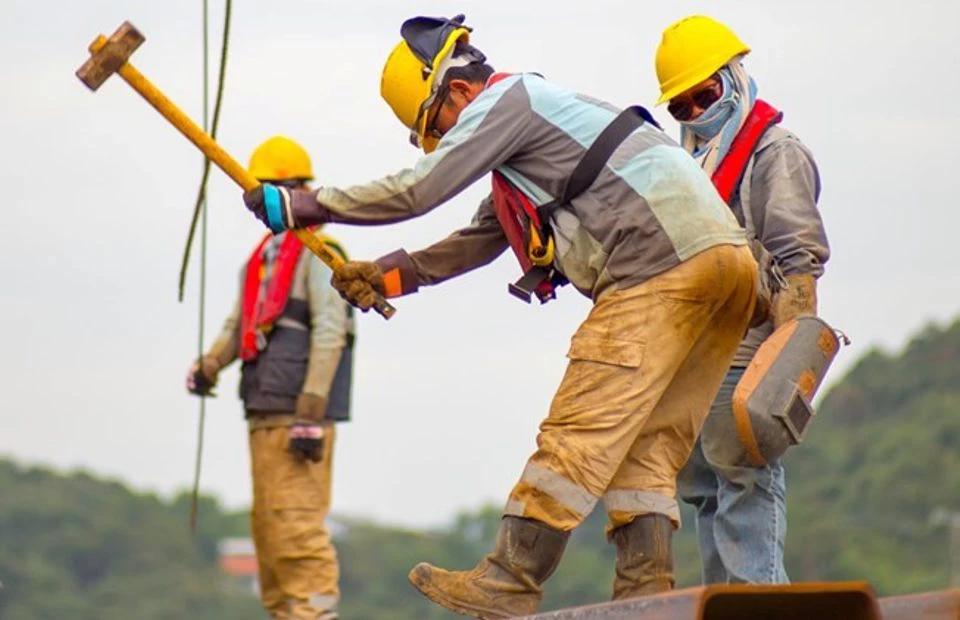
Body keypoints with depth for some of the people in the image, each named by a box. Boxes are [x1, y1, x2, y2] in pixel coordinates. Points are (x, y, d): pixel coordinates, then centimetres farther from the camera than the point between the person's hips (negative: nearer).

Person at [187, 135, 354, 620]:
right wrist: (208, 367, -1)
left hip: (299, 413, -9)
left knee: (296, 522, -13)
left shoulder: (317, 252, -5)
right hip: (264, 412, 9)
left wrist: (310, 414, -19)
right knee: (267, 524, 12)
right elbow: (238, 325, 20)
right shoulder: (260, 257, 21)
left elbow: (330, 333, -13)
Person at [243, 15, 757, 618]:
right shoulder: (527, 124, 29)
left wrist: (301, 205, 1)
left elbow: (417, 190, -6)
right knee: (646, 441, 7)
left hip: (662, 263, -10)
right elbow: (476, 244, 35)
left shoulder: (506, 100, -1)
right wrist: (387, 274, 29)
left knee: (581, 429, -9)